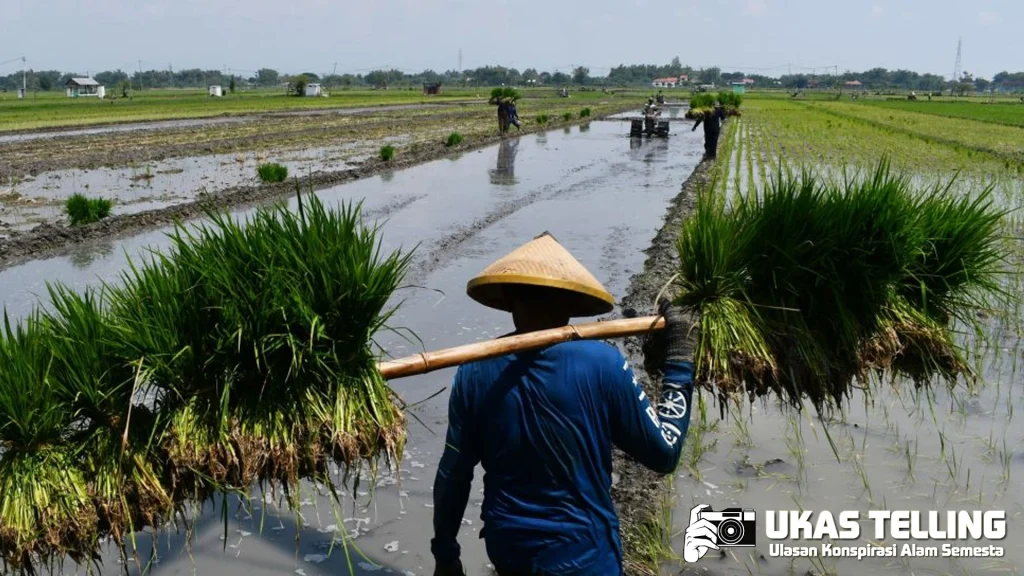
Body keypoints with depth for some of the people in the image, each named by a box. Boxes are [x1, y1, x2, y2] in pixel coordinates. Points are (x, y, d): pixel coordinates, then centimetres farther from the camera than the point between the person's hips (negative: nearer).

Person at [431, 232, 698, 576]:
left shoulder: (475, 372, -11)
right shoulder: (602, 365, -20)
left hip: (506, 548, 4)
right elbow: (664, 454, -11)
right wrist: (679, 360, -4)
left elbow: (452, 476, -4)